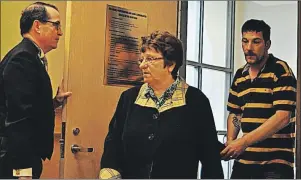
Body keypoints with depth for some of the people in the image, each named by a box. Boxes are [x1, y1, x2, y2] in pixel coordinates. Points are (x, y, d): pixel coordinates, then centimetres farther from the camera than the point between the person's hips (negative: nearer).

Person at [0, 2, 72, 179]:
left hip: (24, 157, 10)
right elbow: (20, 114, -25)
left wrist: (55, 101, 3)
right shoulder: (22, 58, -17)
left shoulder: (28, 56, 14)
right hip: (18, 161, -10)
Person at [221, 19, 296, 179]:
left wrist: (244, 141, -23)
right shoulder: (240, 75, 11)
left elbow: (282, 117, -17)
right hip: (243, 160, 6)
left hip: (275, 162, -6)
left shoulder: (280, 71, -8)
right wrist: (230, 141, -1)